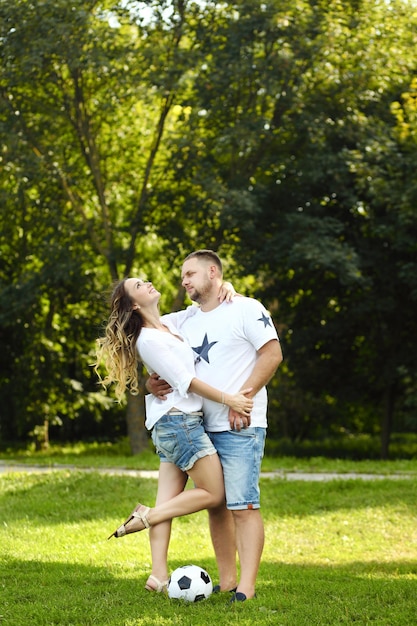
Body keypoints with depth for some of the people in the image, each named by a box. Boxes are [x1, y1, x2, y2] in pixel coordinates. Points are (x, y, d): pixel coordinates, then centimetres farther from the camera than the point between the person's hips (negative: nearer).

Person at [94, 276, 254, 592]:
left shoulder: (170, 325, 14)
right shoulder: (148, 339, -12)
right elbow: (185, 381, -14)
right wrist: (229, 399, -14)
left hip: (170, 426, 9)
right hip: (179, 420, -9)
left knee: (170, 501, 2)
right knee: (213, 493, -5)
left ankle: (158, 575, -1)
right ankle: (145, 517, -4)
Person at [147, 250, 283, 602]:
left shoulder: (246, 309, 0)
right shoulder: (184, 320, 18)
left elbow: (272, 354, -7)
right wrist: (151, 382, 0)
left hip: (241, 427, -7)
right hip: (201, 428, 7)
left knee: (242, 505, -10)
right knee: (215, 504, 9)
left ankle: (246, 587, -13)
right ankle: (227, 581, 16)